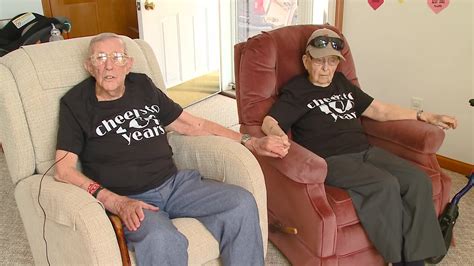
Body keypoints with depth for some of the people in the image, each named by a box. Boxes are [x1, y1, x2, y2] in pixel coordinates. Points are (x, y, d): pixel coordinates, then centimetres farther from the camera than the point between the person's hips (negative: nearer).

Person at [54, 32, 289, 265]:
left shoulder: (143, 86, 14)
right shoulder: (76, 103, 2)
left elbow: (192, 125, 18)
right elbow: (63, 169, -6)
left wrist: (250, 142, 12)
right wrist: (115, 202, -21)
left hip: (174, 183, 5)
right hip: (128, 199, -4)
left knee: (242, 202, -15)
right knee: (162, 240, -36)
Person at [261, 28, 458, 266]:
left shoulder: (341, 82, 24)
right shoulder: (296, 91, 5)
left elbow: (379, 110, 27)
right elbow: (269, 122, -9)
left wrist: (425, 116, 22)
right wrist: (278, 135, -33)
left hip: (366, 150, 7)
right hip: (331, 159, -6)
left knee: (418, 180, -17)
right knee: (385, 185, -30)